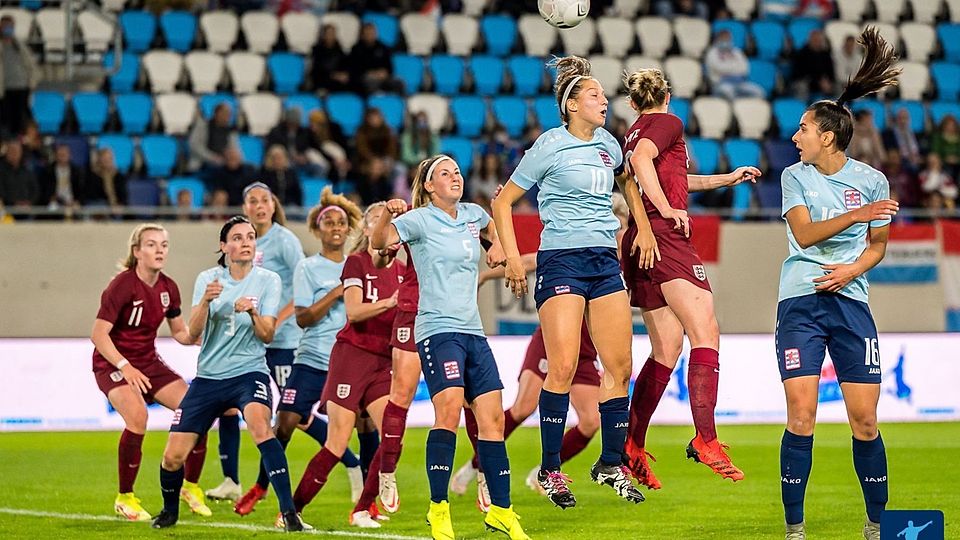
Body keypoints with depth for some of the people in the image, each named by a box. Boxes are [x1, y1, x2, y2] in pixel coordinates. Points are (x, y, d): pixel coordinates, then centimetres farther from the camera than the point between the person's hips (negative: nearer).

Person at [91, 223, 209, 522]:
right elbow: (98, 335, -22)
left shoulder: (168, 288, 1)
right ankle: (124, 498, -15)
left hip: (148, 362, 7)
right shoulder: (122, 285, -19)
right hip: (112, 363, -7)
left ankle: (191, 486, 15)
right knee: (137, 416, -31)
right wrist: (125, 367, -31)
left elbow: (180, 333, 12)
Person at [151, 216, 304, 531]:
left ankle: (288, 511, -34)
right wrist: (206, 301, -26)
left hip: (249, 372, -2)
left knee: (259, 424, -35)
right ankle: (169, 511, 29)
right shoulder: (208, 279, 1)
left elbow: (267, 335, -8)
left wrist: (253, 313, -28)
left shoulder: (268, 280, -2)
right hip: (208, 377, 2)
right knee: (173, 457, -2)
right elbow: (193, 333, -7)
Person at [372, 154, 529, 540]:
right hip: (438, 330, -7)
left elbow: (492, 226, 38)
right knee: (449, 410, -24)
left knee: (493, 419, 4)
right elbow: (380, 241, -17)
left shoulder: (473, 215, 14)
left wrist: (497, 245, 19)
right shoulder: (420, 220, -4)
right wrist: (388, 215, -35)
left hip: (473, 332, 7)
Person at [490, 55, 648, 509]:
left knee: (619, 365, 1)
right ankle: (550, 469, -4)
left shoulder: (607, 144, 12)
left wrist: (643, 229, 26)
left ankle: (611, 464, 13)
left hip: (605, 261, 6)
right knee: (563, 366, -13)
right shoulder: (550, 146, -5)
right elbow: (503, 201, 0)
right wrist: (512, 257, -8)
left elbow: (626, 181, 35)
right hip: (561, 260, -6)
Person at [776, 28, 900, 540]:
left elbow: (878, 244, 11)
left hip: (850, 303, 0)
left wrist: (852, 269, -8)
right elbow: (804, 233, -9)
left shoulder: (871, 180, 4)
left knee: (864, 419, -2)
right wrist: (855, 215, -21)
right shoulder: (795, 177, 4)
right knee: (801, 416, -9)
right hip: (799, 303, 0)